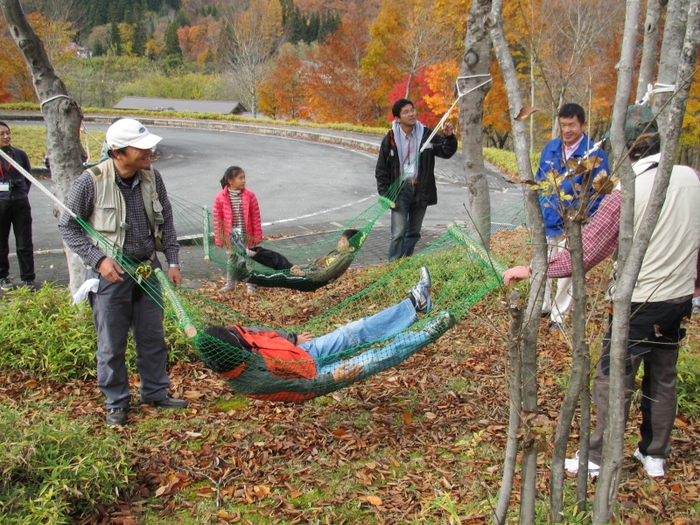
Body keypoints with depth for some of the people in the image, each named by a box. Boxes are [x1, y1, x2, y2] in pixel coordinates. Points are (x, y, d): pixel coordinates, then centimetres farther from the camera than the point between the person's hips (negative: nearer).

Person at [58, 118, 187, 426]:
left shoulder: (152, 177, -3)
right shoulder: (91, 181, -17)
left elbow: (166, 222, 9)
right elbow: (68, 227, -8)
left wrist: (173, 262, 3)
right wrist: (99, 259, -16)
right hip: (109, 273, -4)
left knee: (153, 337, 14)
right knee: (112, 343, 6)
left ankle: (155, 392, 32)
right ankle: (116, 403, 23)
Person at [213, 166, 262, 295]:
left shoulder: (250, 196, -8)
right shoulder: (220, 197, -9)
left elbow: (256, 217, -3)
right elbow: (217, 219, -3)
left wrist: (257, 235, -2)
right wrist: (219, 238, -1)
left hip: (246, 235, -1)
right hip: (230, 235, 1)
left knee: (245, 259, 6)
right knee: (232, 259, 17)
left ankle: (250, 284, 21)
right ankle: (230, 283, 33)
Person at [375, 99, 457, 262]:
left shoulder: (426, 134, -1)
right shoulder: (390, 139, -6)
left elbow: (446, 152, 3)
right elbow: (381, 170, -2)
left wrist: (450, 137, -17)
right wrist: (385, 195, -7)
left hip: (421, 190, 3)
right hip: (400, 190, -3)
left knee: (414, 233, 13)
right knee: (398, 234, -7)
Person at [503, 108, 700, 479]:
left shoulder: (625, 193, -17)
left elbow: (584, 252, -18)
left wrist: (532, 269, -11)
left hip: (639, 302, -6)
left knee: (614, 380, 6)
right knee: (663, 378, 19)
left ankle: (599, 459, 14)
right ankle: (655, 455, 30)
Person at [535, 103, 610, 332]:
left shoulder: (595, 154, -12)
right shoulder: (550, 148, 3)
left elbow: (600, 193, -8)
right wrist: (538, 210, 7)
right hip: (546, 222, 5)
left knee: (566, 272, 6)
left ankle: (558, 317, 21)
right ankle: (542, 306, 36)